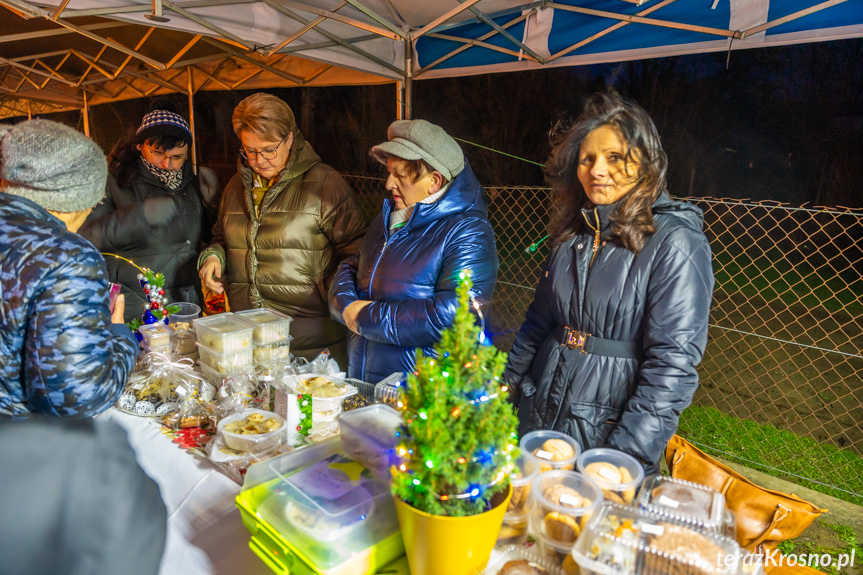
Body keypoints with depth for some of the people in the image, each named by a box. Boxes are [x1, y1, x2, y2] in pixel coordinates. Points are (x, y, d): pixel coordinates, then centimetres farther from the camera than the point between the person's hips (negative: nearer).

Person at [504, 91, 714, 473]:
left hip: (610, 426, -5)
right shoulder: (573, 232, 5)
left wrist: (627, 455, -22)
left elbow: (674, 360, -18)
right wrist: (504, 389, 8)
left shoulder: (676, 242, -14)